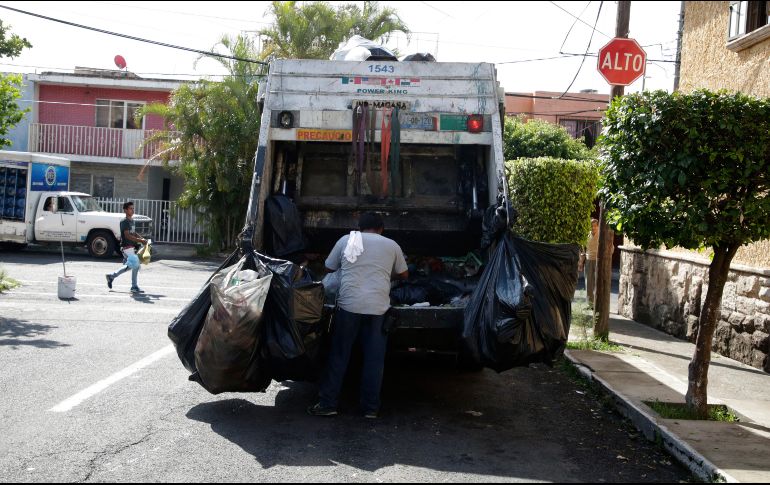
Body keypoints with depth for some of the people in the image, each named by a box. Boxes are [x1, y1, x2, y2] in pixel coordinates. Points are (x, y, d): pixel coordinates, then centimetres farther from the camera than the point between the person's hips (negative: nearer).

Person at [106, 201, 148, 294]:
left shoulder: (132, 221, 15)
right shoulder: (124, 222, -13)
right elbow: (127, 235, -21)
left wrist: (142, 238, 4)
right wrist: (140, 240, -24)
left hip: (132, 247, 9)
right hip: (127, 247, -9)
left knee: (129, 266, 13)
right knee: (136, 266, -11)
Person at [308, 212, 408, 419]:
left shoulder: (346, 240, 10)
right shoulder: (391, 245, 12)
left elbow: (329, 268, 21)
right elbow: (404, 274, 24)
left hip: (349, 305, 0)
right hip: (378, 308, 1)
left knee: (338, 355, 7)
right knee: (374, 358, 7)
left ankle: (327, 403, 8)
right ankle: (371, 407, 11)